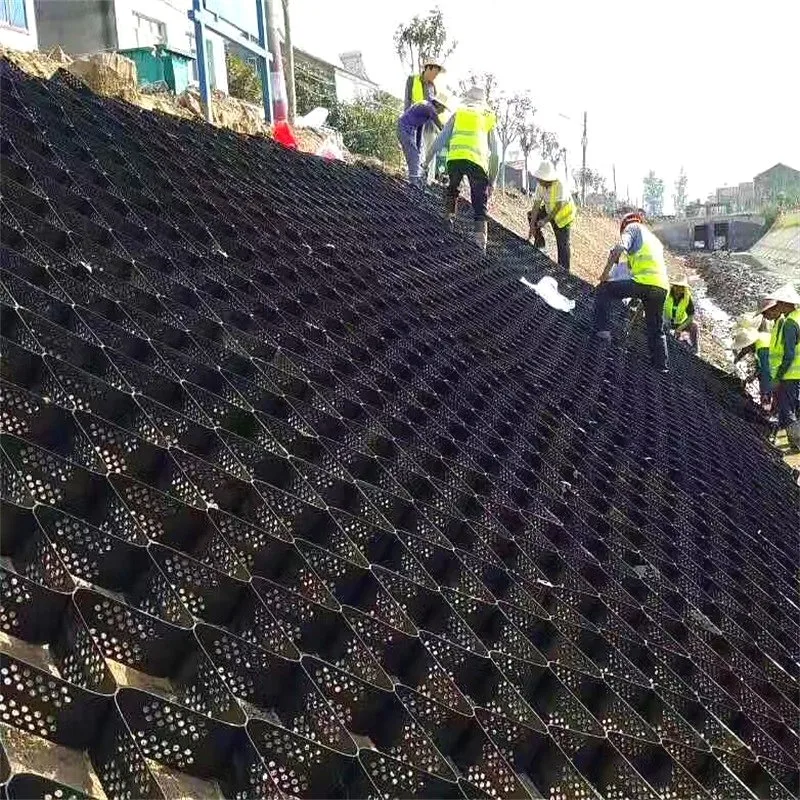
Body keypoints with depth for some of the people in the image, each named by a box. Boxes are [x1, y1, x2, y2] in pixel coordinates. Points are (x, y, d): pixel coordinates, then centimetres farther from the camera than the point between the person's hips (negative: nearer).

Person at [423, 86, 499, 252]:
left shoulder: (458, 114, 23)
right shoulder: (489, 119, 26)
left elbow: (440, 139, 16)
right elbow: (495, 153, 21)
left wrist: (427, 160, 20)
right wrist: (492, 180, 24)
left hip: (455, 158, 0)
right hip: (478, 162, 0)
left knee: (452, 190, 29)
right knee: (479, 207, 5)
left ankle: (449, 217, 10)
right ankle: (480, 244, -7)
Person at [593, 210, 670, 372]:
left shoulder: (633, 227, 13)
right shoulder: (654, 239, 36)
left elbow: (619, 248, -6)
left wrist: (605, 273, -1)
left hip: (644, 282, -7)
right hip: (662, 287, 7)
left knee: (603, 290, 5)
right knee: (656, 329, 21)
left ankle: (601, 329, -6)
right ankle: (661, 366, 24)